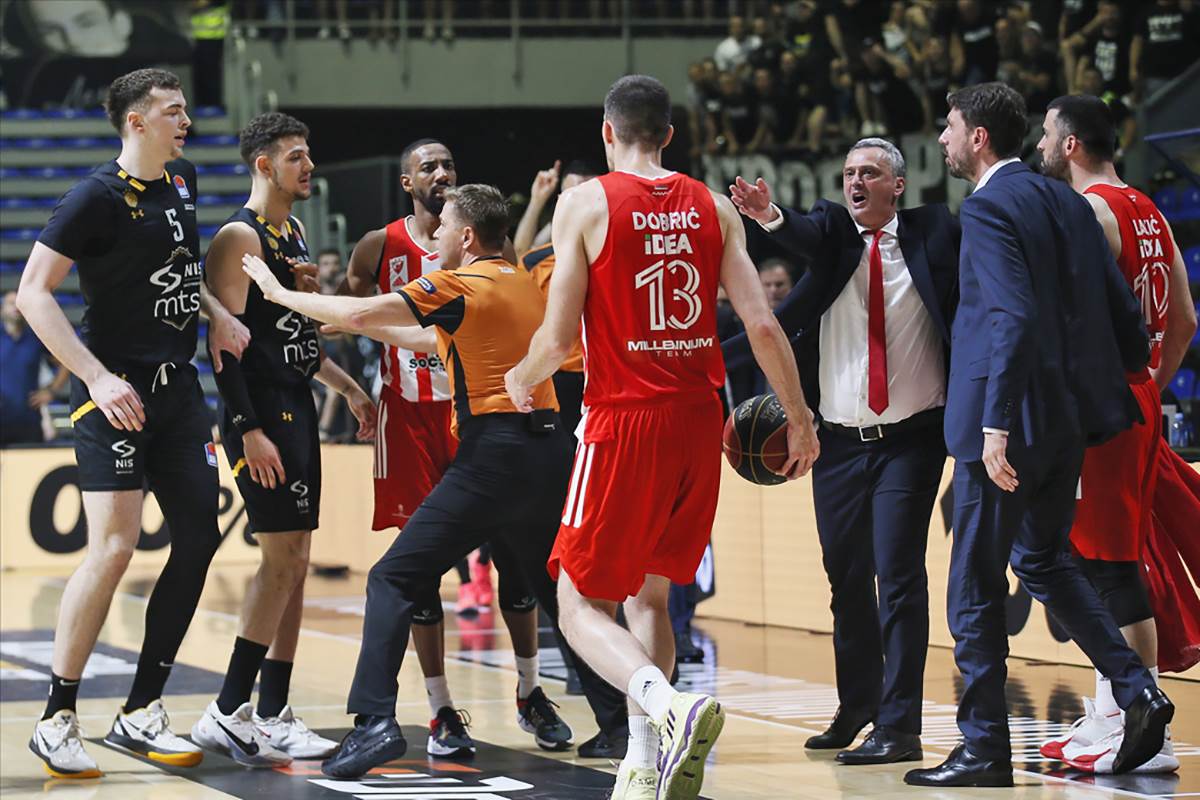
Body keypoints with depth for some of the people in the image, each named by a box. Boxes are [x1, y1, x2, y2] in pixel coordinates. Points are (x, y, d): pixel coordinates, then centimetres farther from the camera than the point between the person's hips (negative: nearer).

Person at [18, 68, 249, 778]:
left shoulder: (183, 183, 11)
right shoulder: (99, 196, -12)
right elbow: (33, 293, -15)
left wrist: (218, 314, 9)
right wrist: (97, 378, -21)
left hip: (178, 386, 8)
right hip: (115, 392, -8)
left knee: (200, 536, 5)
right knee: (115, 546, -15)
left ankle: (142, 713, 13)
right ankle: (57, 720, -6)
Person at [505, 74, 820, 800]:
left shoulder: (586, 202, -5)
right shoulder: (713, 208, 7)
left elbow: (558, 338, -8)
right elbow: (762, 324, 1)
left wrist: (521, 380, 13)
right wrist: (799, 415, 12)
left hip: (624, 420, -5)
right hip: (700, 420, 5)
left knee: (582, 603, 3)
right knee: (648, 594, 20)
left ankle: (672, 707, -24)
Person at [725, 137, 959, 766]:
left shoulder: (931, 232, 0)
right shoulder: (833, 229, 4)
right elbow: (810, 237, -16)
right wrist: (773, 218, -36)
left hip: (910, 438, -3)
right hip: (840, 442, 3)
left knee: (898, 575, -11)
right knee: (846, 578, 13)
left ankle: (898, 727, -8)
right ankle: (856, 705, 31)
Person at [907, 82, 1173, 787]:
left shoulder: (989, 208, -14)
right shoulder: (1066, 201, 11)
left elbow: (1014, 317, -24)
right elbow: (1122, 309, 10)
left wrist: (996, 425, -27)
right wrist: (1130, 376, 24)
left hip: (1011, 419, -9)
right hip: (1071, 414, 9)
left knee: (976, 586, 1)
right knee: (1043, 557, 23)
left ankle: (985, 750, 6)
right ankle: (1137, 689, 11)